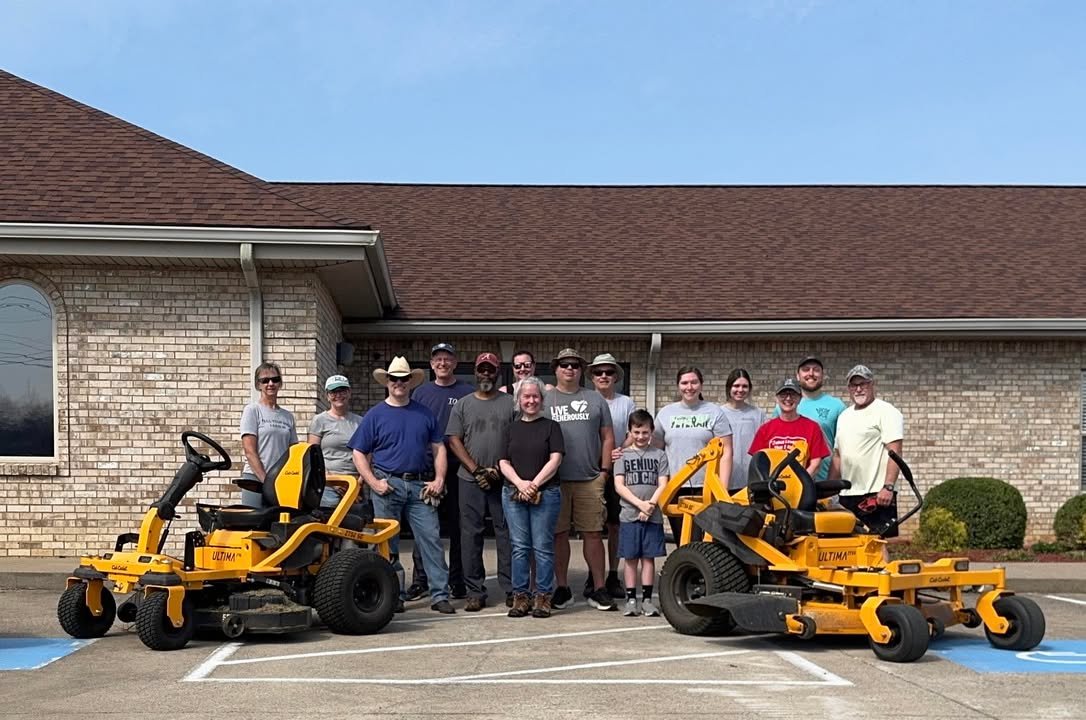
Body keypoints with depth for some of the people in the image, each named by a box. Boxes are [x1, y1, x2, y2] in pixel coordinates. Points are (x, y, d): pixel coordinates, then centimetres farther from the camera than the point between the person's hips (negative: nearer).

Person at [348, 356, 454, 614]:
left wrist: (439, 479, 0)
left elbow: (438, 448, 14)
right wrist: (374, 483, -8)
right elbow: (359, 453, 3)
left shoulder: (424, 414, 11)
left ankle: (440, 595, 1)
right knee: (387, 544, 3)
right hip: (388, 485, -2)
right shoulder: (375, 415, 3)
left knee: (431, 539, -3)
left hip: (420, 486, 2)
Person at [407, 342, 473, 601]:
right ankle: (420, 580, 10)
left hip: (458, 470, -2)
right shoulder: (420, 393, 12)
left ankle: (457, 580, 11)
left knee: (458, 527, 3)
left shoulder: (468, 393, 4)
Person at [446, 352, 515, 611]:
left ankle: (512, 590, 6)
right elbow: (453, 440, 4)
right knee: (471, 535, 1)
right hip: (470, 481, 1)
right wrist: (477, 470, -7)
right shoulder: (463, 405, 10)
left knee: (507, 534, 0)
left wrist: (500, 469, -8)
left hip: (503, 480, -1)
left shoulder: (510, 403, 7)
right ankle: (475, 592, 7)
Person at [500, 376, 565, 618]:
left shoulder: (550, 426, 6)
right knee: (519, 546, 3)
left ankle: (543, 597, 3)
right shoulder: (511, 428, 14)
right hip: (513, 494, 2)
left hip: (546, 494, -2)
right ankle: (520, 596, 8)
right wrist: (520, 483, -8)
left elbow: (555, 460, -3)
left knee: (543, 547, -2)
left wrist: (534, 484, -11)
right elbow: (504, 462, 9)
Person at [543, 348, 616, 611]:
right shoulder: (544, 399, 9)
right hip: (555, 480, 0)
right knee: (559, 534, 4)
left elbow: (607, 437, 12)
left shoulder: (595, 400, 12)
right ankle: (562, 588, 13)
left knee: (593, 534, 1)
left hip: (590, 481, 1)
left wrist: (604, 471, 3)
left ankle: (599, 589, 7)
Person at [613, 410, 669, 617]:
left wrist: (650, 505, -13)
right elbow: (619, 485, -1)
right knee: (631, 558, 3)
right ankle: (631, 599, 8)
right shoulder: (624, 455, 7)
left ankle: (647, 599, 8)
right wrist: (640, 503, -13)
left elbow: (662, 485, 2)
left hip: (653, 516, 0)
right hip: (629, 515, 0)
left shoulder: (659, 455, 8)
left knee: (649, 558, 3)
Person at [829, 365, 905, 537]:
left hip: (877, 494, -7)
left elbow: (895, 453, -13)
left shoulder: (886, 412, -5)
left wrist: (888, 487, -22)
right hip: (847, 495, 7)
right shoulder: (844, 416, 19)